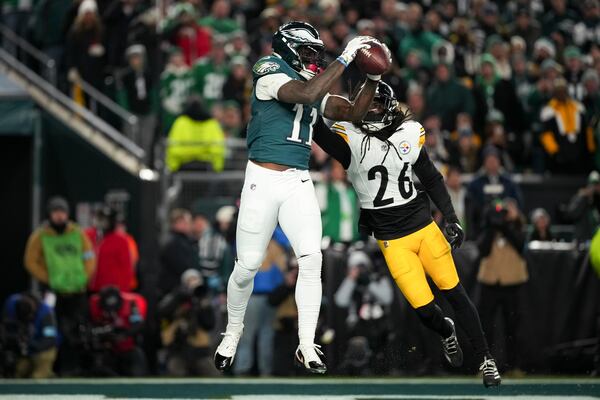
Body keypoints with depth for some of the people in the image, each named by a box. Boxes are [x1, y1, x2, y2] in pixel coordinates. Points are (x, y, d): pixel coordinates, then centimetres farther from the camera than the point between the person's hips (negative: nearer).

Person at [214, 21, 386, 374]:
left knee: (312, 260, -8)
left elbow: (353, 113, 12)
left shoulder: (316, 90, 14)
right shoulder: (271, 74, -7)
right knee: (247, 266, 1)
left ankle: (307, 346, -4)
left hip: (299, 183, 5)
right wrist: (345, 59, -21)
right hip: (263, 180, -5)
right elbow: (306, 94, -23)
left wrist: (373, 78, -2)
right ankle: (233, 333, 24)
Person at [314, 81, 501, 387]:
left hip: (424, 227, 2)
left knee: (454, 293, 1)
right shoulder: (350, 140, -9)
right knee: (423, 308, -5)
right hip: (392, 241, -2)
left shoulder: (409, 135, 1)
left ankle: (486, 359, 12)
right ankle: (446, 332, 30)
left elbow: (431, 179, 11)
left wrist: (450, 219, 6)